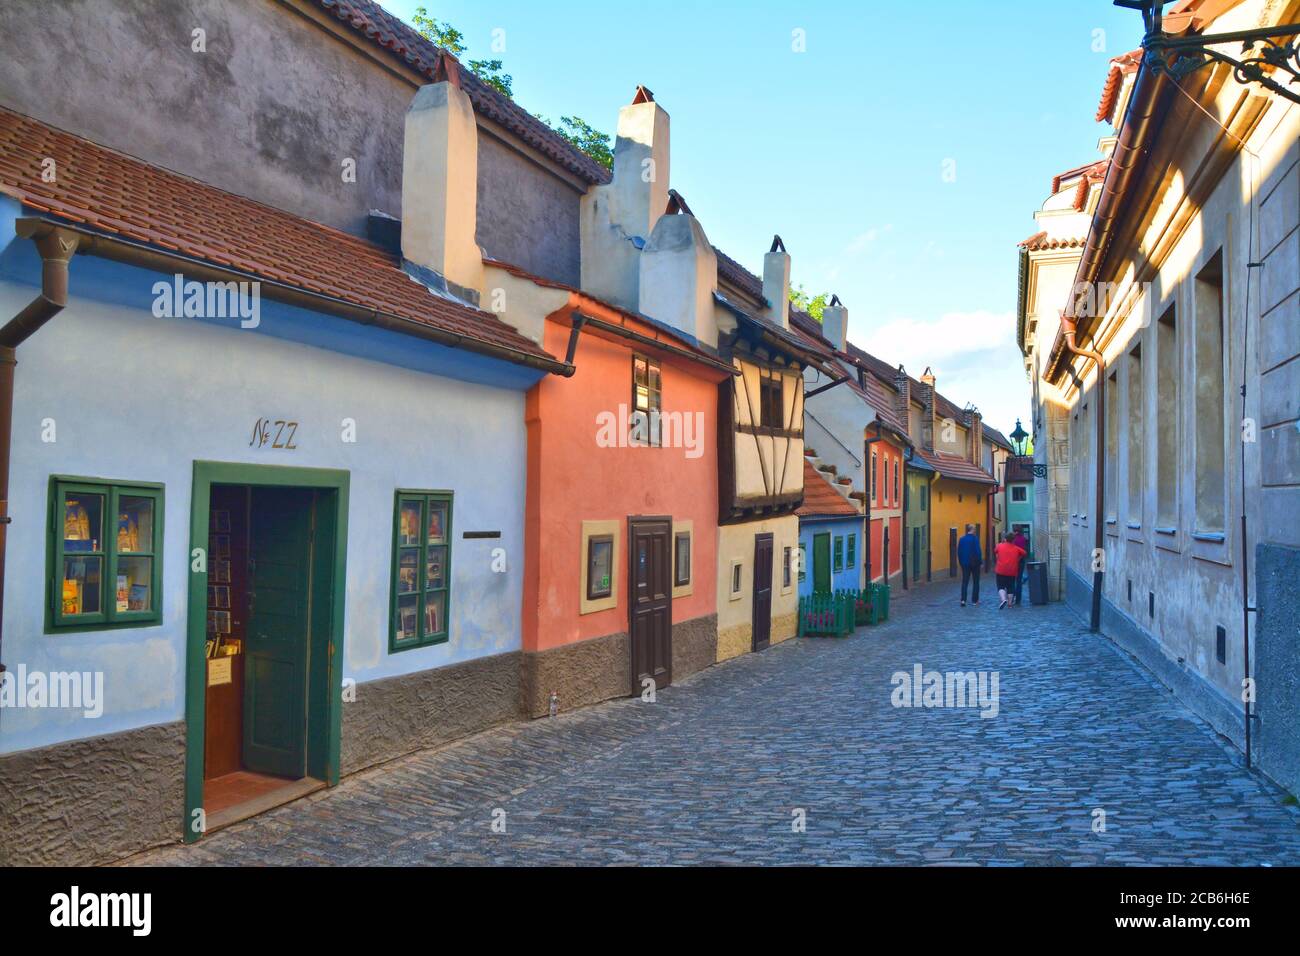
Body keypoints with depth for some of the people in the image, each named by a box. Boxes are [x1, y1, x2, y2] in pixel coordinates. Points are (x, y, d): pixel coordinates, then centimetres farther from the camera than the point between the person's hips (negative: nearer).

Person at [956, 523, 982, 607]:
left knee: (964, 582, 5)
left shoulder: (962, 539, 2)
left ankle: (963, 600, -7)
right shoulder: (975, 538, -12)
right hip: (974, 563, -3)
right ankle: (974, 600, 12)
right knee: (976, 582, 10)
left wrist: (961, 562, 14)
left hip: (965, 563, 4)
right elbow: (978, 551, -14)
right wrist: (980, 561, -3)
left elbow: (959, 552, 6)